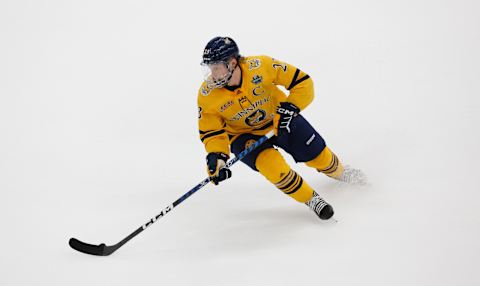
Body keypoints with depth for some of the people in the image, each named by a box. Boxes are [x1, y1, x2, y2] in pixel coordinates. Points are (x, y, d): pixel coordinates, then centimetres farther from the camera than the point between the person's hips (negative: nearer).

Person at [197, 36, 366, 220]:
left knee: (317, 154, 2)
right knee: (271, 163, -26)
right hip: (244, 135, 0)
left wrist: (289, 109, -30)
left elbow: (302, 82, -21)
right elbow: (211, 132, -14)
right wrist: (216, 156, -30)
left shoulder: (260, 66, -31)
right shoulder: (207, 95, -25)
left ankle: (337, 171, 39)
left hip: (279, 120, 0)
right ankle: (310, 199, -4)